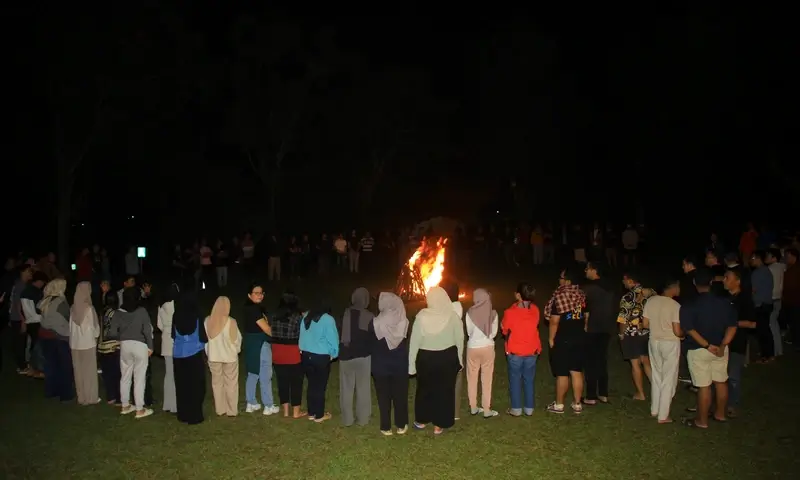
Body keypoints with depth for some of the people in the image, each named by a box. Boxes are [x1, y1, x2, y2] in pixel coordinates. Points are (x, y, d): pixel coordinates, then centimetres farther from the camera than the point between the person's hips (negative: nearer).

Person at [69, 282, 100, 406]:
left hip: (75, 343, 4)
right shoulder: (89, 308, -15)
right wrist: (96, 335, 12)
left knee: (79, 372, 12)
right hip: (88, 343, -4)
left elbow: (71, 325, 1)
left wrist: (74, 337, 13)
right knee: (90, 371, 7)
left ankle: (81, 397, 20)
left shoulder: (73, 308, -3)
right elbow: (95, 326, -7)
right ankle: (91, 397, 13)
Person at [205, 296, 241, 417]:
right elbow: (237, 339, -9)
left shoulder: (207, 321, -10)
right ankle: (232, 410, 14)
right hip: (229, 356, -3)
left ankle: (220, 409, 22)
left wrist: (208, 352, 14)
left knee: (217, 383, 15)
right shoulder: (231, 322, -18)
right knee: (230, 383, 9)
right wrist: (236, 350, 11)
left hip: (213, 356, 3)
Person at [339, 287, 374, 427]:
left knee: (346, 388, 11)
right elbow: (373, 338, -4)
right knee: (363, 388, 10)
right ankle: (362, 419, 16)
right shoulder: (370, 317, -11)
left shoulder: (345, 313, -7)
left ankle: (347, 419, 18)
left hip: (346, 354, 1)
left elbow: (340, 333, -3)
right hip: (363, 355, -1)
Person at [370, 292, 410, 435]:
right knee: (400, 394, 13)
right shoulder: (404, 322, -9)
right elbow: (407, 340, 2)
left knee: (384, 396, 9)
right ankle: (401, 426, 21)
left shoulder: (376, 323, -15)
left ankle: (386, 427, 15)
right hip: (400, 364, 2)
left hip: (381, 365, -2)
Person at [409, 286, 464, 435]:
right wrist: (459, 359, 13)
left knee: (425, 388, 19)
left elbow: (415, 340, -9)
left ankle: (422, 421, 34)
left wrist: (411, 362, 1)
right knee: (444, 390, 13)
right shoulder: (453, 316, -12)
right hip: (448, 357, 0)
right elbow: (459, 339, -2)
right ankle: (439, 425, 22)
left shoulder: (422, 315, -14)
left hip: (425, 358, 0)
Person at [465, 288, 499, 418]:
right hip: (488, 347, 0)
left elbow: (469, 332, -2)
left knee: (472, 378, 14)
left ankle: (473, 408, 21)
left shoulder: (470, 313, -12)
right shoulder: (493, 313, -10)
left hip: (473, 347, 0)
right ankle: (486, 410, 13)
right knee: (487, 379, 9)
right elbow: (494, 332, -2)